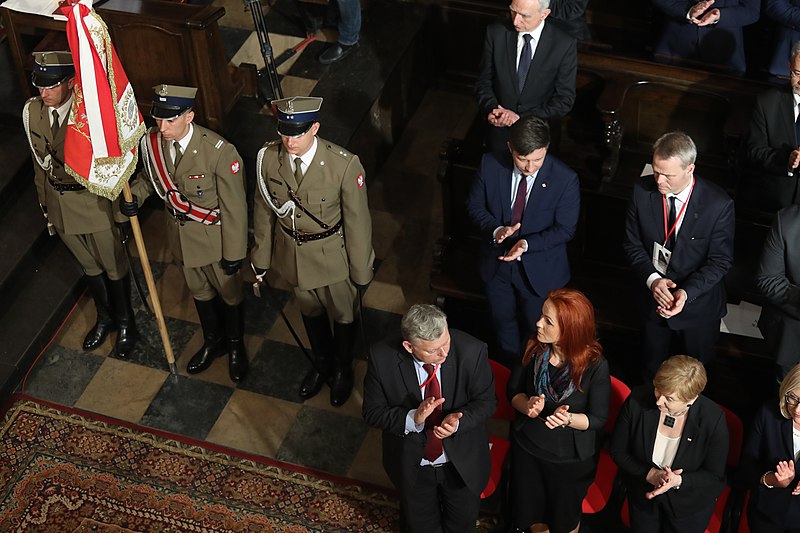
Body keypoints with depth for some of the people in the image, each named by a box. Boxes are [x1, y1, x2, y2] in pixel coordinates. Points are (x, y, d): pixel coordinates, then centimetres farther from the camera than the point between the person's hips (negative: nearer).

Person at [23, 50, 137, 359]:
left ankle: (125, 324, 37)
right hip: (58, 202, 5)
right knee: (88, 266, 24)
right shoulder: (31, 111, -7)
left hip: (93, 201, -5)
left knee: (113, 266, 14)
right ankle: (105, 318, 46)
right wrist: (45, 202, 14)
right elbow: (40, 162, 6)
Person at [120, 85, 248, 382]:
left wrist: (234, 253, -15)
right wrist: (134, 194, -15)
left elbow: (234, 207, -22)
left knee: (229, 292, 19)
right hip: (181, 234, 5)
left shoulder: (219, 152, -31)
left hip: (215, 236, -5)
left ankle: (236, 346, 46)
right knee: (199, 290, 26)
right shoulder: (152, 141, -17)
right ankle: (213, 341, 52)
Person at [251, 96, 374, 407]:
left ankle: (343, 369, 51)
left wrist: (361, 272, -9)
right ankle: (322, 363, 56)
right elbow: (263, 210, -3)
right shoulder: (268, 158, -17)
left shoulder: (344, 165, -29)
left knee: (342, 315, 21)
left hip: (332, 255, -3)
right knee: (310, 312, 27)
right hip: (292, 253, 3)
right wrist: (261, 257, 6)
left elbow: (357, 221, -18)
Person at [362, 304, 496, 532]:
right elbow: (372, 411, -16)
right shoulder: (382, 357, -28)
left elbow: (486, 400, -14)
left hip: (462, 462, 0)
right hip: (411, 464, 0)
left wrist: (459, 421, -34)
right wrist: (413, 418, -35)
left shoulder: (471, 351, -29)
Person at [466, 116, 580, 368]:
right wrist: (495, 230, -26)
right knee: (503, 323, 26)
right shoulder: (490, 164, -19)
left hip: (539, 269, -3)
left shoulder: (566, 179, -26)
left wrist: (527, 244, -32)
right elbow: (474, 205, -7)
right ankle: (508, 373, 53)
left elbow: (564, 229, -18)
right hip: (497, 261, 3)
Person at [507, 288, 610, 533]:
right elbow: (513, 389, -3)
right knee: (531, 513, 25)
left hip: (570, 457, -3)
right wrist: (527, 405, -26)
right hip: (527, 448, 3)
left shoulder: (595, 365, -26)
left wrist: (569, 419, -36)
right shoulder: (534, 349, -16)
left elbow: (598, 419, -16)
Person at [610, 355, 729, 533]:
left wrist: (678, 481, -34)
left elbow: (715, 476, -16)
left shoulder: (713, 419, -29)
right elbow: (618, 451, -12)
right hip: (642, 495, 2)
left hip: (690, 506, -2)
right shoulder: (637, 400, -26)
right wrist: (649, 474, -28)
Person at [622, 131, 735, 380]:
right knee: (651, 371, 25)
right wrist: (652, 279, -23)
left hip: (698, 305, -2)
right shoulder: (642, 190, -16)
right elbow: (632, 243, -6)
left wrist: (687, 292, -31)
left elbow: (720, 261, -17)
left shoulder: (719, 204, -25)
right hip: (654, 300, 3)